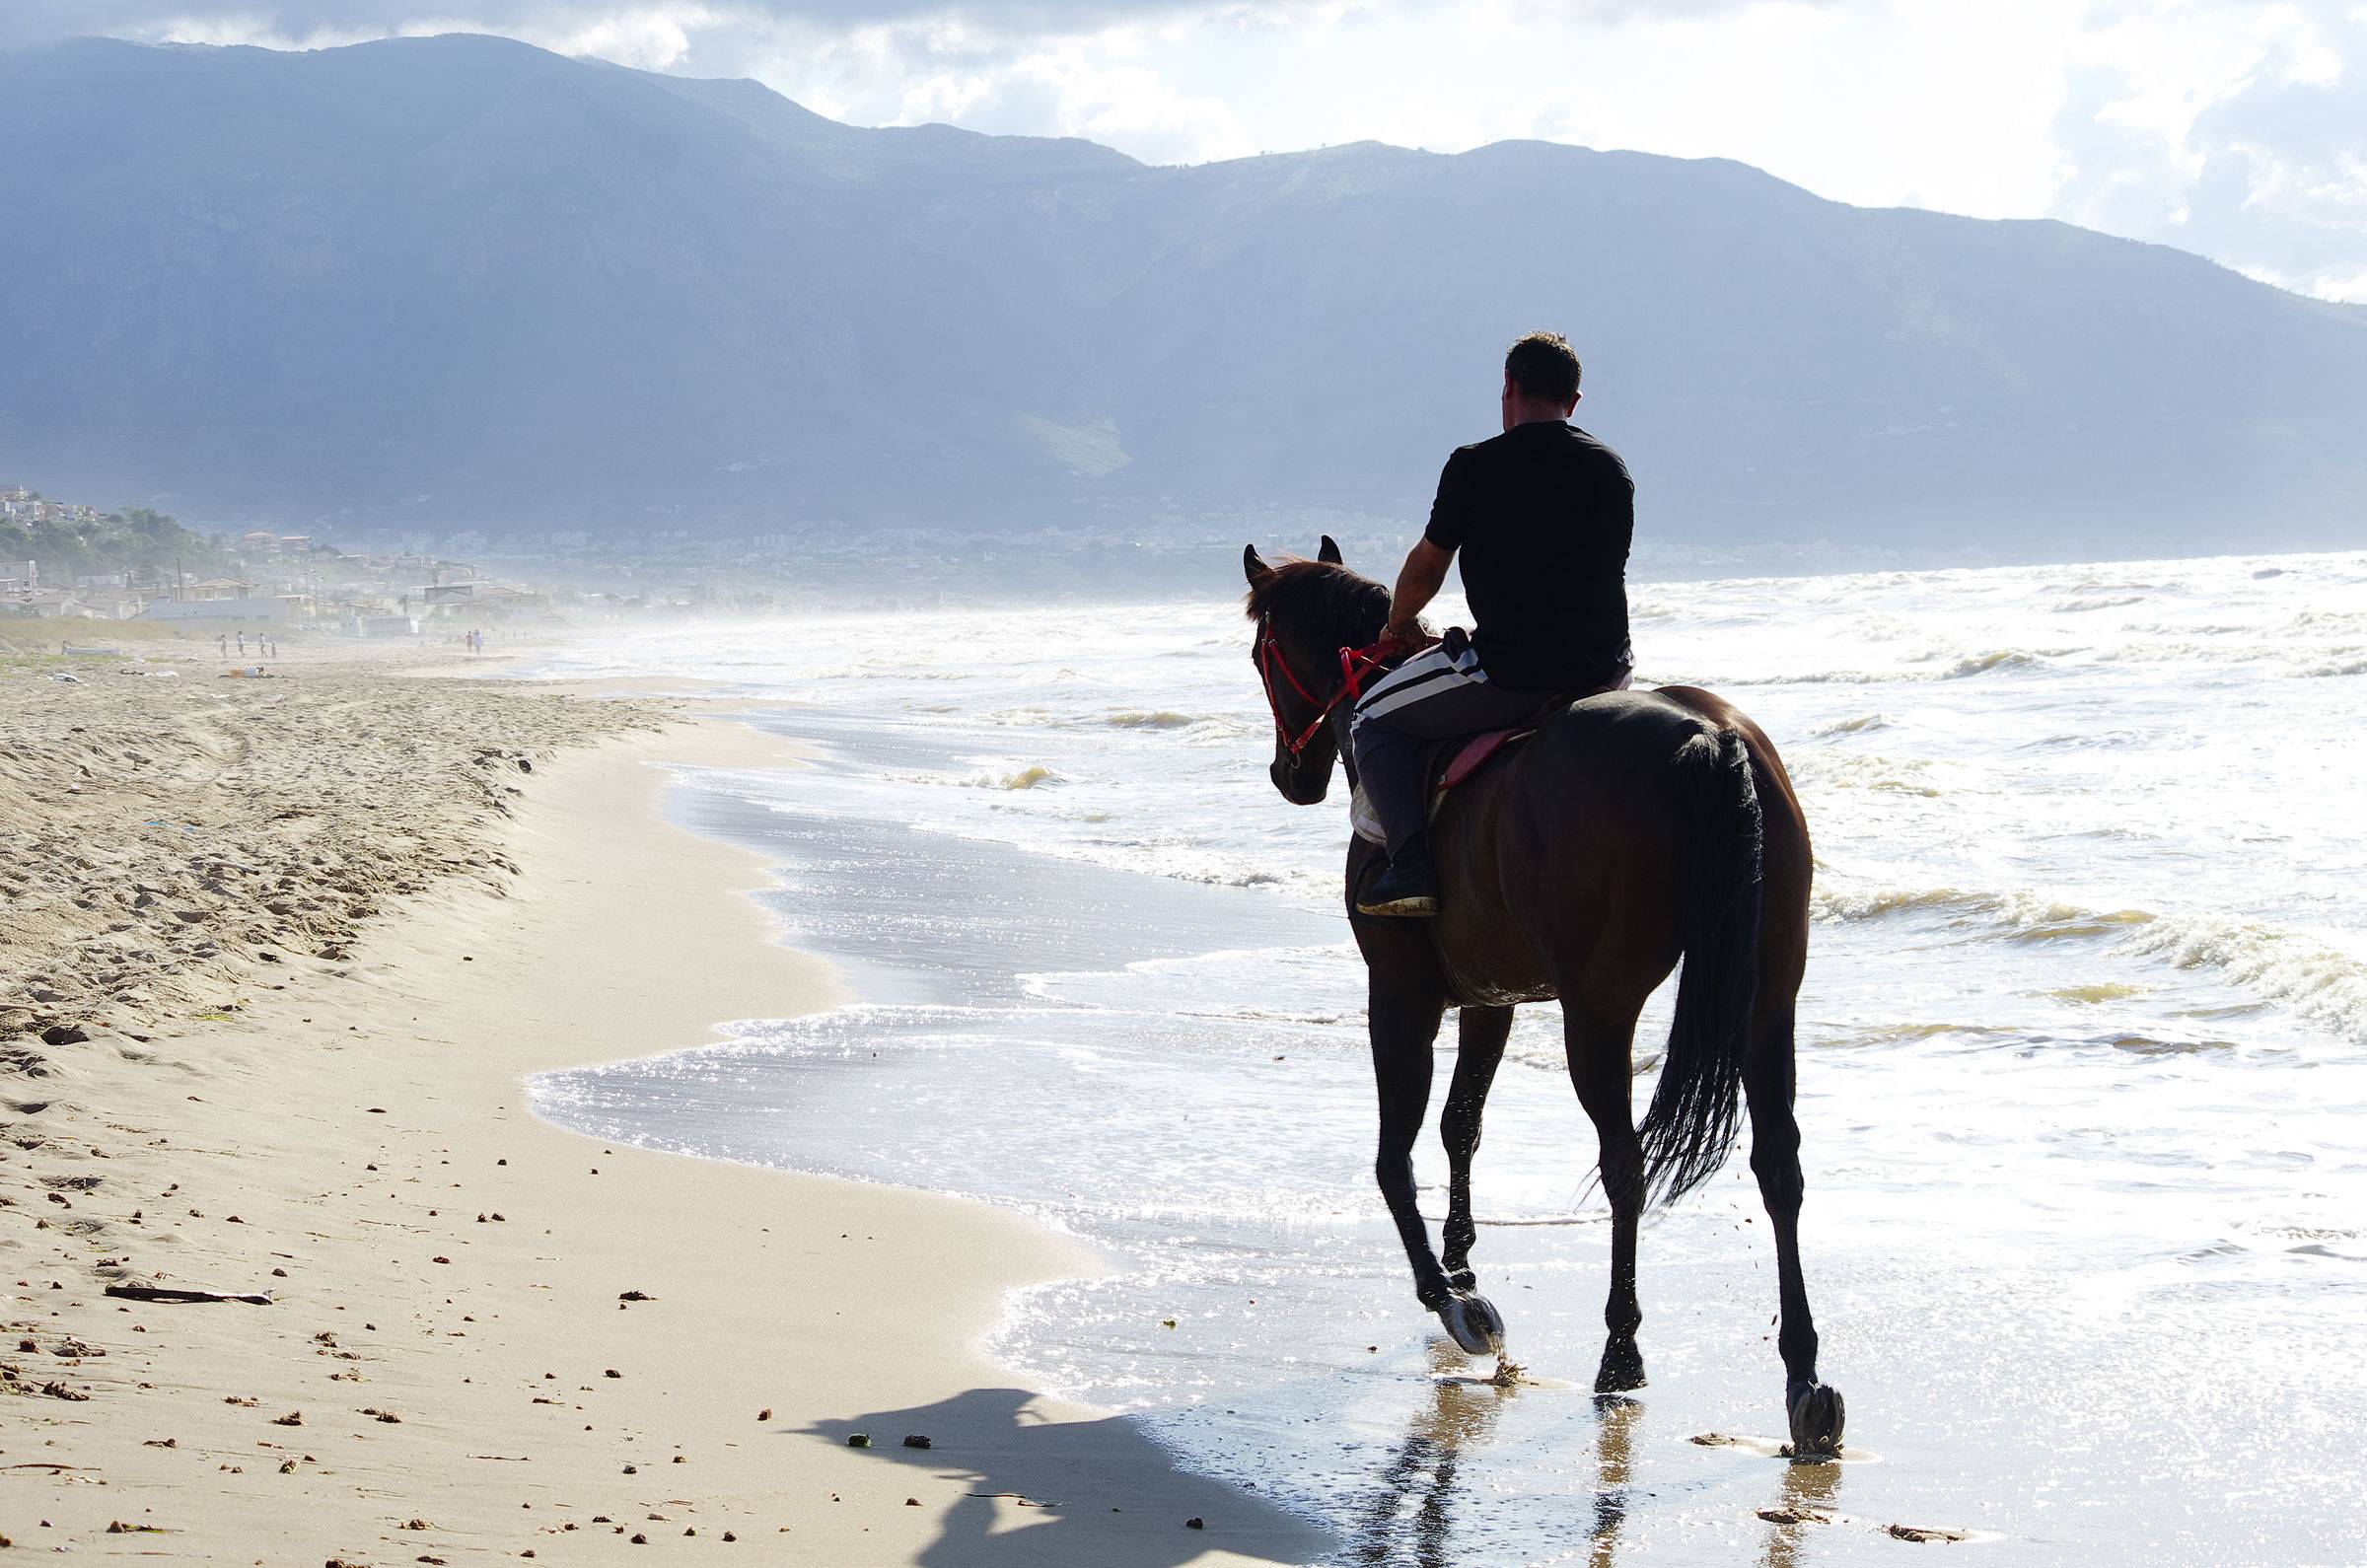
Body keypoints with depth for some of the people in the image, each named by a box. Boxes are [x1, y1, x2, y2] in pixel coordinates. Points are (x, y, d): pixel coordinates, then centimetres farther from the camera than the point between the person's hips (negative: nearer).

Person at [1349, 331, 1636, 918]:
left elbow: (1425, 568, 6)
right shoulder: (1612, 469, 8)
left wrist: (1400, 622, 28)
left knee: (1373, 721, 14)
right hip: (1604, 668, 5)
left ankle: (1412, 863, -4)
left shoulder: (1474, 466, -6)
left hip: (1507, 673, -5)